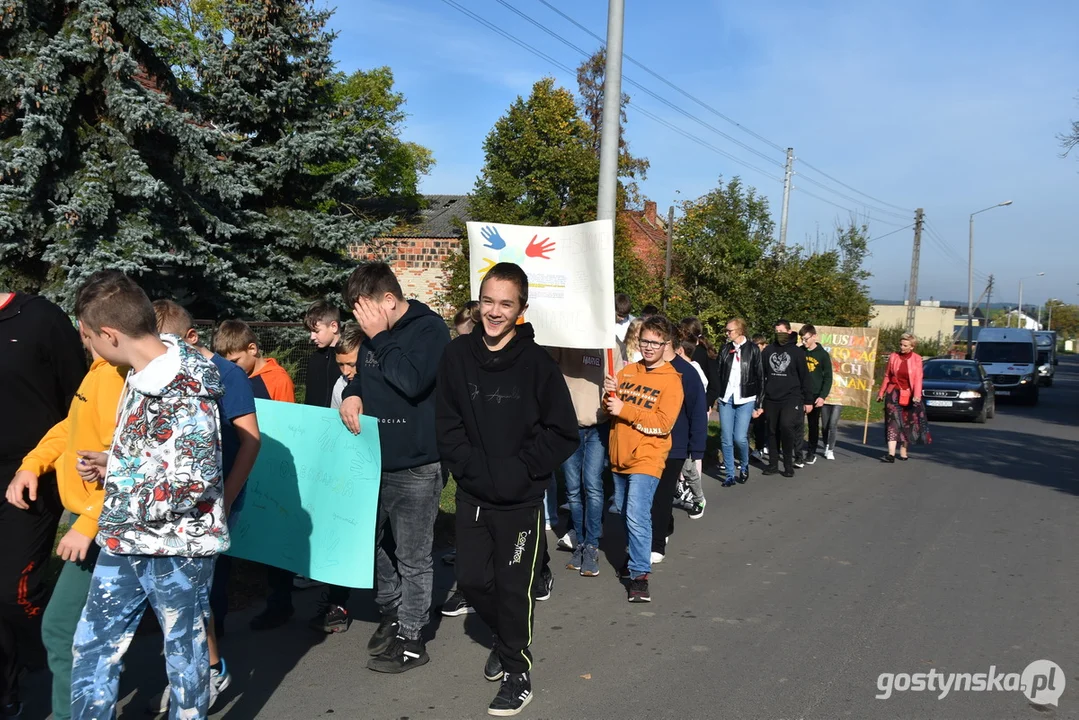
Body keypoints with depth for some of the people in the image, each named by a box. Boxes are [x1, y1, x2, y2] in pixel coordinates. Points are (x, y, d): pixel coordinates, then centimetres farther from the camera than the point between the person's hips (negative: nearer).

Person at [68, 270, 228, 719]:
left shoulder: (183, 390, -24)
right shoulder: (142, 372, 4)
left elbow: (195, 482, -28)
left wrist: (123, 508, -18)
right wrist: (109, 466, 12)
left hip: (178, 546, -8)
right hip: (125, 542, 9)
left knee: (184, 648, 11)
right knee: (93, 643, 16)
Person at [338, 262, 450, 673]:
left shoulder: (429, 328, -12)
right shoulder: (373, 332, 8)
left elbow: (412, 381, -25)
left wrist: (380, 337, -18)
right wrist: (353, 393, -1)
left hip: (415, 464, -7)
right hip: (376, 458, 7)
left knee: (412, 557, 3)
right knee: (377, 543, 17)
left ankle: (410, 638, 16)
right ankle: (392, 614, 36)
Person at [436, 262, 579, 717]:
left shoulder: (536, 363, -12)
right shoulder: (458, 356, -3)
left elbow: (563, 433, -9)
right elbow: (448, 424, 2)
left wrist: (519, 470, -16)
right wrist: (471, 466, -11)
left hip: (521, 499, -3)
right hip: (472, 493, 4)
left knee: (515, 585, 7)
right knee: (471, 579, 12)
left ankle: (517, 671, 27)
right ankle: (505, 637, 41)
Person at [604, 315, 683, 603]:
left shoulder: (671, 380, -7)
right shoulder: (628, 372, 7)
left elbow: (663, 424, -17)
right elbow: (611, 411, 9)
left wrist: (625, 409, -20)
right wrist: (610, 393, -13)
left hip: (646, 460, -6)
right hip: (620, 456, 6)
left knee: (637, 517, -15)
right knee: (623, 513, 19)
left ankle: (640, 574, -5)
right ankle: (635, 556, 38)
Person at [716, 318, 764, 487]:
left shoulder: (753, 349, 0)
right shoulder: (725, 349, 8)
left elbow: (760, 378, 1)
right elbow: (719, 374, 7)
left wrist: (759, 404, -2)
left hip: (745, 400, -3)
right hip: (726, 399, 3)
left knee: (740, 437, -10)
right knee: (726, 439, 0)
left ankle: (744, 466, 18)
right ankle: (730, 474, 12)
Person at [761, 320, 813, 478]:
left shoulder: (797, 352, 2)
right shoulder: (768, 350, 9)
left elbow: (804, 377, 2)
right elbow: (761, 374, 10)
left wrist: (808, 400, 0)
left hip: (791, 397, -3)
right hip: (771, 399, 3)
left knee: (786, 426, -18)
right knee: (772, 432, 6)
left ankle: (788, 464, -4)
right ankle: (773, 464, 16)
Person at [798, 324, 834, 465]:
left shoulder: (823, 354, -4)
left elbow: (828, 377, -3)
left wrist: (823, 396, -12)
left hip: (815, 396, -1)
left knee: (813, 425, 7)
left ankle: (811, 452, 15)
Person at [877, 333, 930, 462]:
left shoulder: (916, 359, -2)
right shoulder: (893, 357, 3)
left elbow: (918, 378, -8)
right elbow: (887, 376, 9)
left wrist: (917, 395, -20)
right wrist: (881, 393, 11)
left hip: (908, 395, 0)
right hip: (894, 393, 0)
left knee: (907, 423, 10)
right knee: (893, 421, -8)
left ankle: (903, 452, 23)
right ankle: (891, 454, -15)